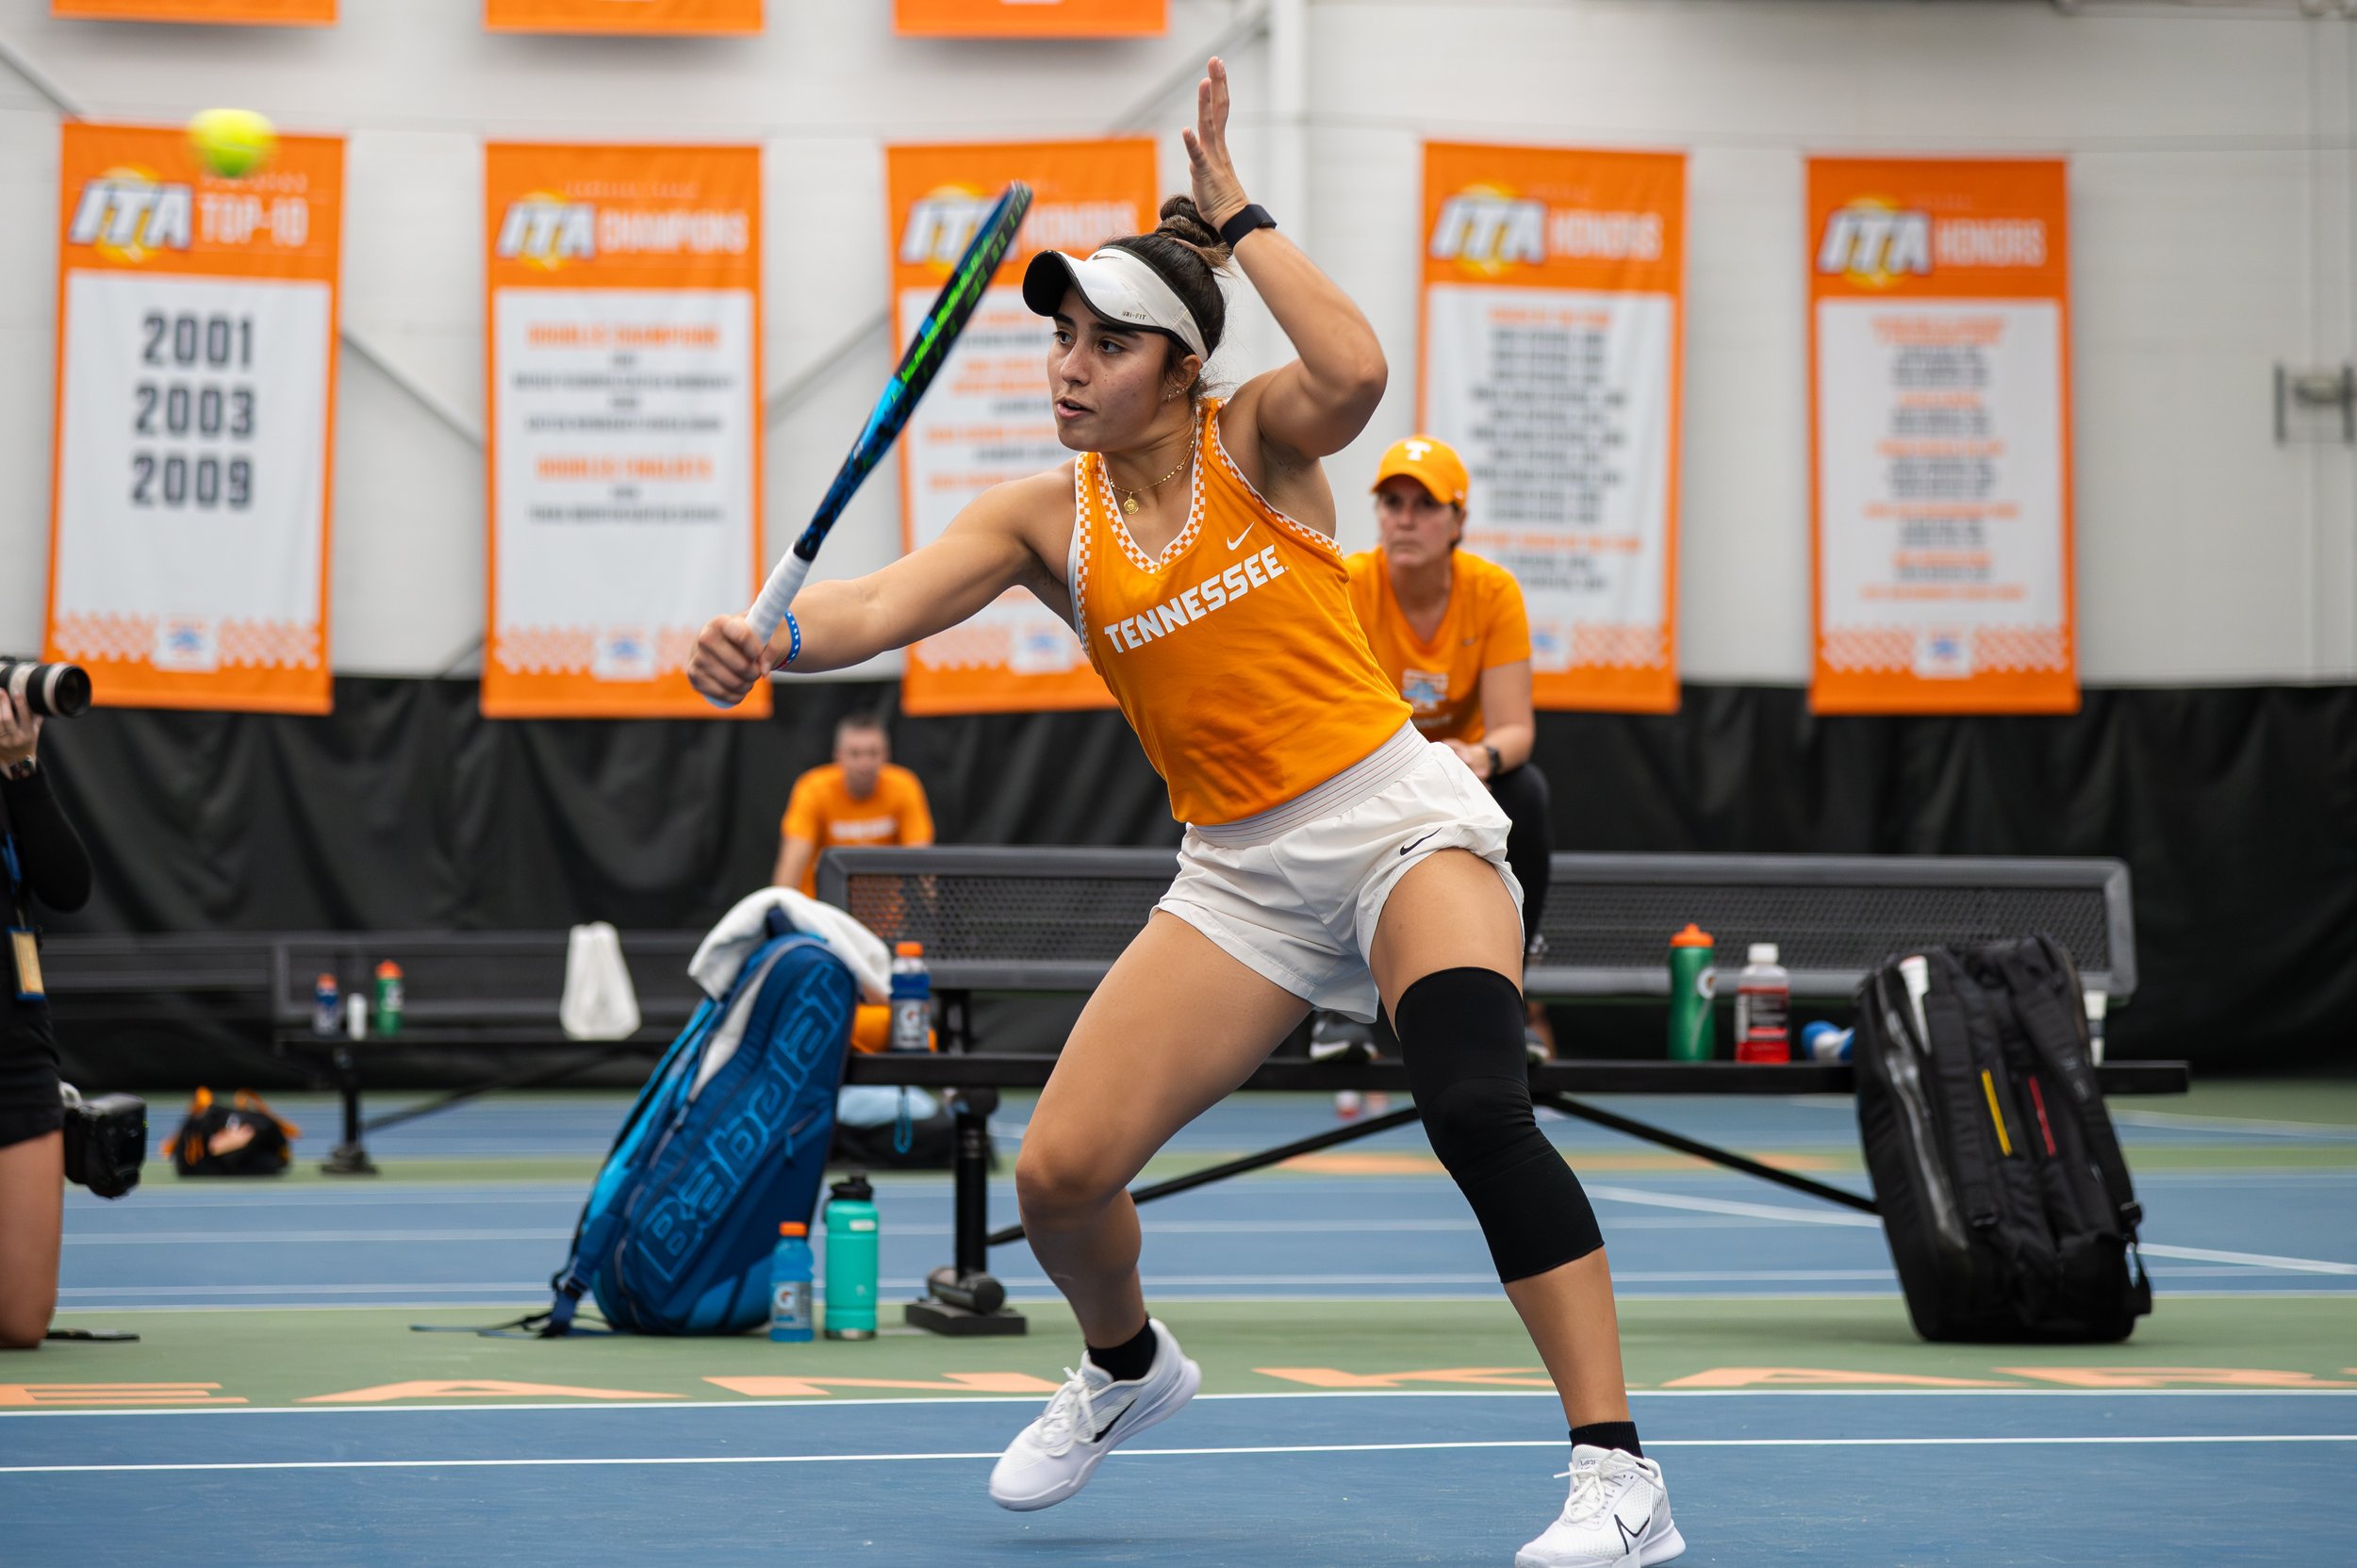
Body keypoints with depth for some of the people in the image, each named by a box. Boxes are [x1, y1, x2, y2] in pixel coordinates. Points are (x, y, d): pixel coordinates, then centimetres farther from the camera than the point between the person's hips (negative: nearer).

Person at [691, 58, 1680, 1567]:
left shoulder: (1256, 443, -4)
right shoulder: (1046, 519, 2)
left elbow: (1353, 372, -27)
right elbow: (888, 602, -13)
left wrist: (1234, 213, -17)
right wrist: (772, 643, -35)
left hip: (1399, 823, -4)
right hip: (1243, 875, 4)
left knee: (1478, 1109, -30)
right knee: (1058, 1174, -6)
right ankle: (1128, 1364, 31)